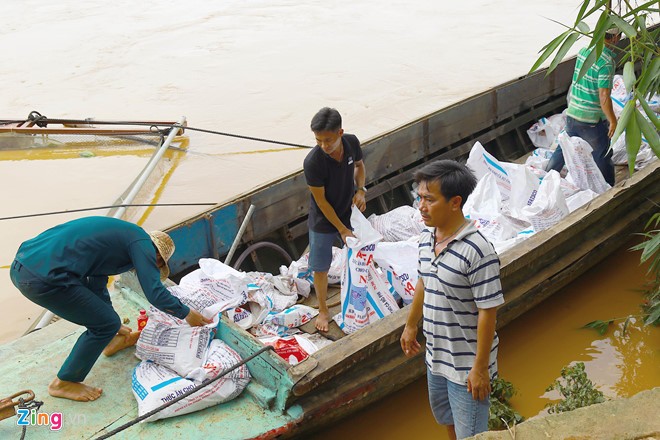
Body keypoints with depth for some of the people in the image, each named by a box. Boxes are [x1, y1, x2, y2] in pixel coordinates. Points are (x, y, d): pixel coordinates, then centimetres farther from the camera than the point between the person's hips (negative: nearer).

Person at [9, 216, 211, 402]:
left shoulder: (122, 233, 27)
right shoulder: (142, 243, 1)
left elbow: (97, 284, 39)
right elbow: (155, 293, -6)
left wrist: (116, 325, 49)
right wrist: (187, 314, 11)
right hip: (44, 280, -10)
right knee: (106, 324, 3)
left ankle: (111, 339, 45)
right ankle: (64, 383, 18)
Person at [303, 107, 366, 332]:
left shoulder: (352, 142, -17)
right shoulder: (313, 162, -31)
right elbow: (321, 201, -21)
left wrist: (360, 189, -12)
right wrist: (342, 230, -17)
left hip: (349, 214, 4)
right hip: (323, 221, -4)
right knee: (321, 269, 9)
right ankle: (323, 311, 32)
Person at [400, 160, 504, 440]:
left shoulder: (478, 251, -28)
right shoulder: (427, 237, -3)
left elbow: (487, 313, -24)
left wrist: (480, 368, -19)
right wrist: (411, 325, 21)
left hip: (466, 365, -7)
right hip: (436, 354, 8)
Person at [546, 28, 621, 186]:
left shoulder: (584, 50, 1)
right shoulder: (607, 62, -21)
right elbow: (604, 96, -22)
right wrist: (612, 121, -13)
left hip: (572, 114, 6)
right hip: (592, 120, -6)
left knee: (564, 148, 21)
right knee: (603, 158, 10)